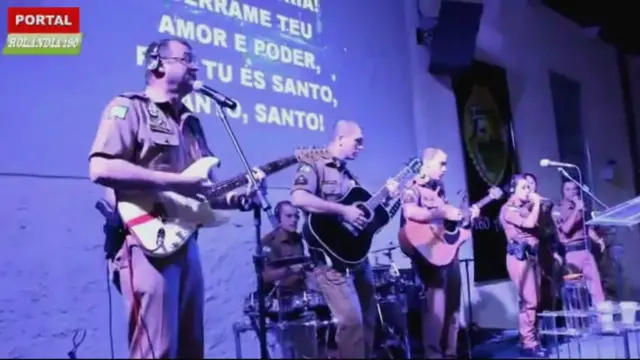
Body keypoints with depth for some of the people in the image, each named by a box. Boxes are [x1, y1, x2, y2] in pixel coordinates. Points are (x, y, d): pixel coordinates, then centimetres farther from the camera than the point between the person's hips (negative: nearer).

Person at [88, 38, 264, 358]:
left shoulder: (190, 123, 20)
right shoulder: (129, 107, -1)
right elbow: (101, 168, -17)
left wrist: (236, 196, 0)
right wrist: (175, 182, -17)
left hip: (185, 242, 8)